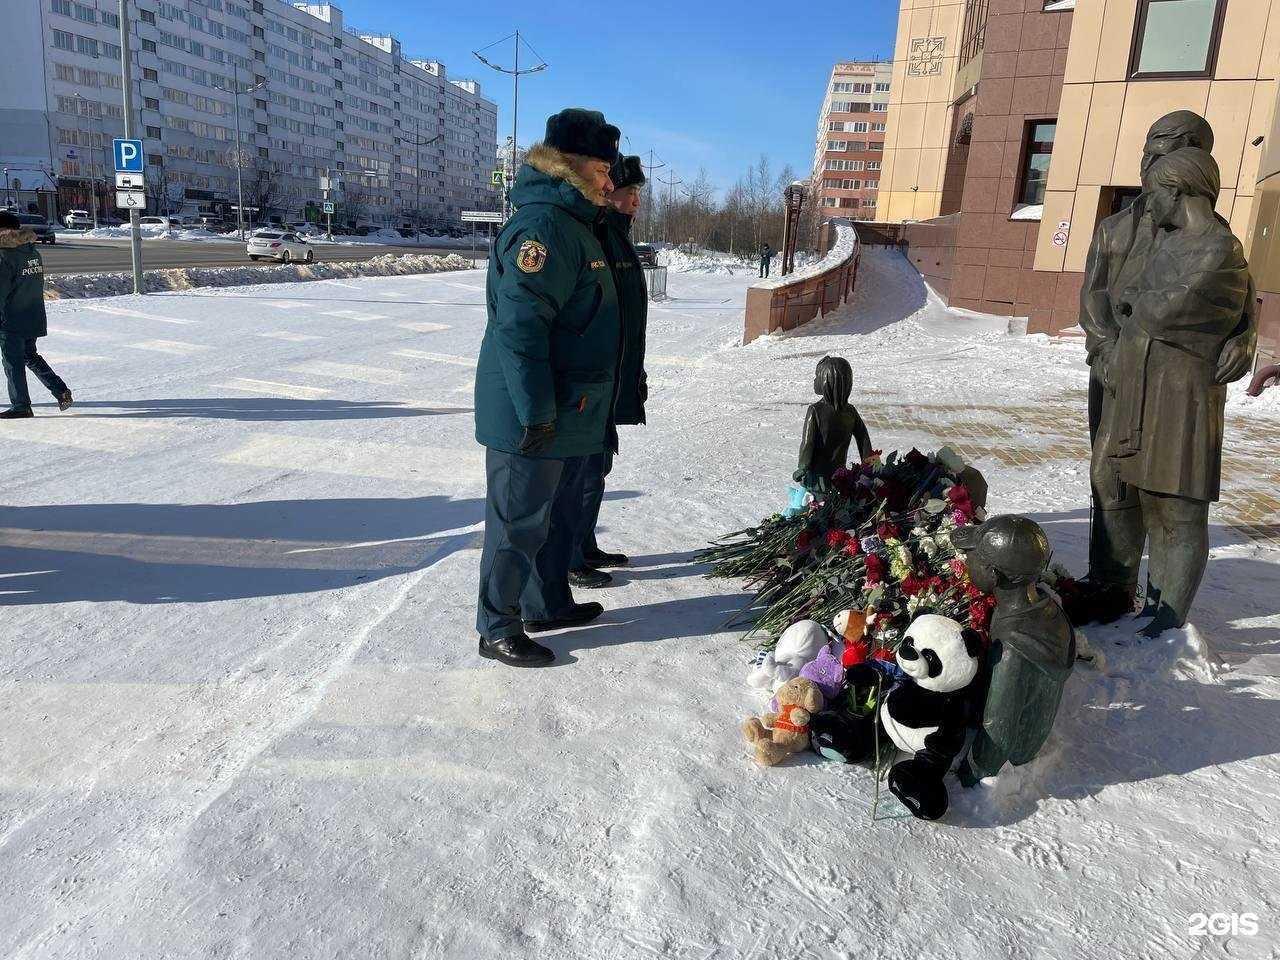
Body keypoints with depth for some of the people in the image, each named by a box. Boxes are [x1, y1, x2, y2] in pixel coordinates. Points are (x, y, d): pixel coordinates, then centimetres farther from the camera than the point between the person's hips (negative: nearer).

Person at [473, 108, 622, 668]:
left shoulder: (576, 226, 16)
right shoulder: (544, 227, -19)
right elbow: (519, 325, -26)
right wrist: (537, 412, -26)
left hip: (568, 413, 10)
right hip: (532, 418, -10)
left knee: (560, 515, 20)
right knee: (520, 522, 1)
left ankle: (548, 604, 36)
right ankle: (498, 629, 15)